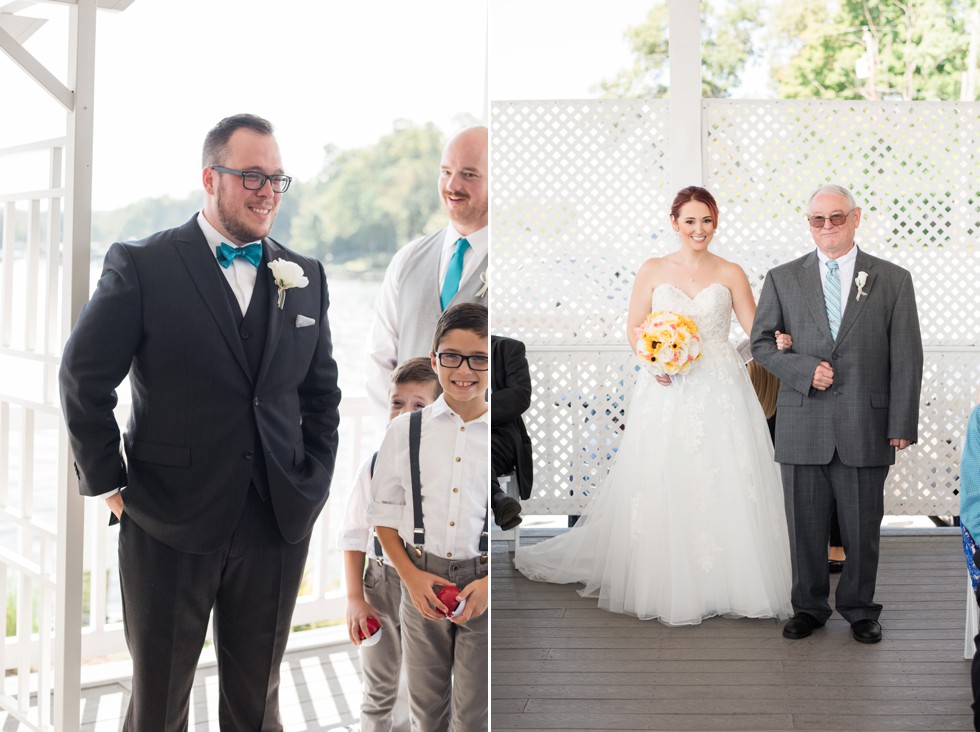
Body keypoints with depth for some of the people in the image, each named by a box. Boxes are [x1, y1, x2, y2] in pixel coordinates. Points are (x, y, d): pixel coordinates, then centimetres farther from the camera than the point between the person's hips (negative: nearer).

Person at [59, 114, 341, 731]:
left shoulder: (307, 279, 7)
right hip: (169, 525, -3)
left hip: (277, 526, 3)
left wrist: (313, 488, 6)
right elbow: (84, 379, -3)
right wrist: (109, 483, -4)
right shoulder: (141, 266, -5)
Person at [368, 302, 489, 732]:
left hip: (484, 583, -2)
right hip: (422, 579, 2)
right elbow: (384, 515, 7)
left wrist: (490, 583, -12)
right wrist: (411, 575, -5)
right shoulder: (404, 432, 1)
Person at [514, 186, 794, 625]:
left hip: (719, 390, 0)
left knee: (721, 486, -3)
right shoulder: (653, 271, 6)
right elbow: (633, 328, 6)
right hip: (666, 390, 0)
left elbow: (756, 329, 1)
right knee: (660, 486, 0)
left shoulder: (730, 274, 6)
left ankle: (721, 580, 9)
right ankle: (664, 584, 13)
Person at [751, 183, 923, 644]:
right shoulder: (783, 279, 6)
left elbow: (906, 358, 2)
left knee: (863, 527, 8)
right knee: (805, 524, 8)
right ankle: (809, 607, 24)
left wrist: (902, 424, -3)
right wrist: (803, 369, -10)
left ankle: (859, 609, 25)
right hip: (803, 426, 1)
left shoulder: (893, 280, 4)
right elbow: (760, 343, 8)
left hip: (866, 428, 0)